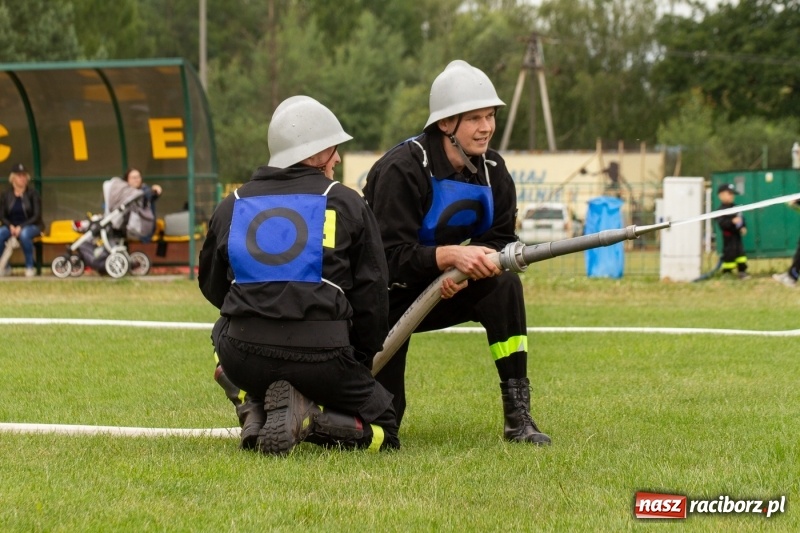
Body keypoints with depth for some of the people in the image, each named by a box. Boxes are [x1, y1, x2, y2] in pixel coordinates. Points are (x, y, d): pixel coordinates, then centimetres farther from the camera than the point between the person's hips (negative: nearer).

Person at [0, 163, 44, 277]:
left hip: (31, 226, -3)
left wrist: (21, 227, -20)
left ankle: (30, 267, -26)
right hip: (11, 226, 3)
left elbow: (37, 216, -8)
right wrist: (10, 226, -15)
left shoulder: (33, 193, -4)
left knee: (24, 234, -39)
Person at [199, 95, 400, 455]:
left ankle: (253, 413, 10)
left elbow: (211, 285, 23)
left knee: (224, 332, 40)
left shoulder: (231, 207, 13)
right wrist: (362, 359, 18)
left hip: (244, 358, 3)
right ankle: (307, 418, -13)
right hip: (320, 358, -3)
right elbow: (371, 291, 5)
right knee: (383, 430, 17)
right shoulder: (346, 204, 5)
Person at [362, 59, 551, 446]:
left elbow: (501, 241, -6)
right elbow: (390, 257, -29)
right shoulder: (402, 169, -24)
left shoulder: (492, 170, -4)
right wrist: (451, 255, -42)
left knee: (504, 284, -26)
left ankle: (518, 416, -22)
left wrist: (483, 261, -28)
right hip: (385, 299, -5)